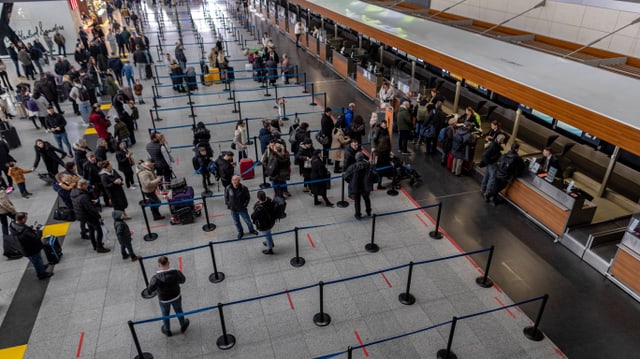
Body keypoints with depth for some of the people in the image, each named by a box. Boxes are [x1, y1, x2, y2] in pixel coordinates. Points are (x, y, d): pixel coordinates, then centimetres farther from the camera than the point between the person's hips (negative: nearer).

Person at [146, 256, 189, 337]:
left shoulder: (156, 278, -33)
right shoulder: (176, 273, -28)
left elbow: (149, 290, -18)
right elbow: (182, 280, -7)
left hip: (164, 300, -1)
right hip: (176, 297, 1)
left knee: (165, 314, 27)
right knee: (179, 311, 29)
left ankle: (167, 330, 52)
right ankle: (183, 326, 53)